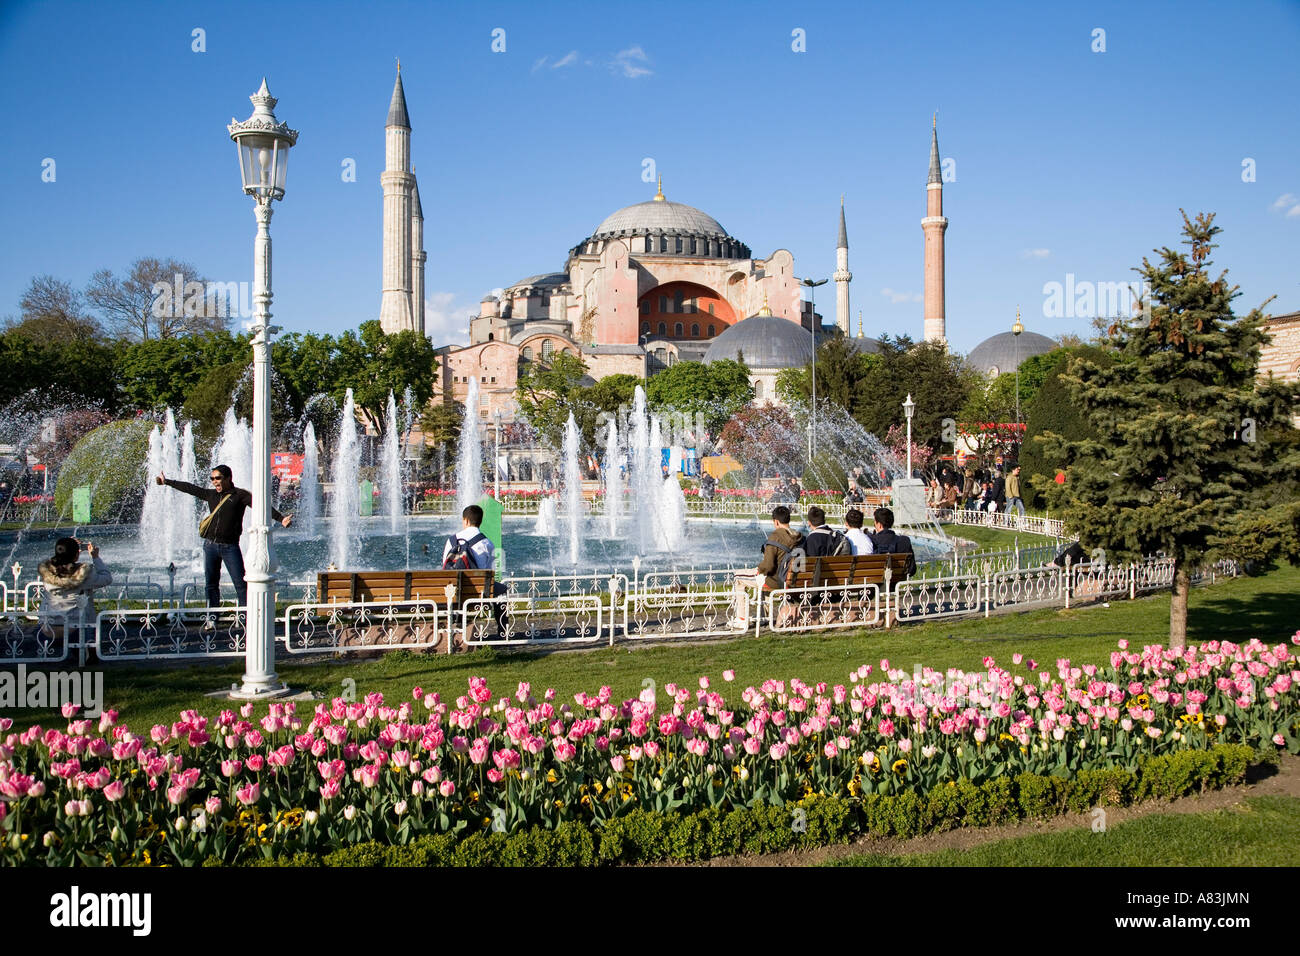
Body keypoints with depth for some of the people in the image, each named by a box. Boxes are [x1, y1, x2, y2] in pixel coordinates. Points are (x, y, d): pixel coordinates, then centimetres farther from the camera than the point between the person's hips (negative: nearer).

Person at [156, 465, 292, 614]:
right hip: (210, 545, 5)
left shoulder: (240, 495, -2)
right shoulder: (211, 494, 13)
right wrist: (167, 482, 34)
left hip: (230, 547, -5)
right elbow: (189, 488, 24)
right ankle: (212, 618, 19)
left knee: (240, 584, -9)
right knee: (211, 584, 9)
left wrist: (280, 518, -26)